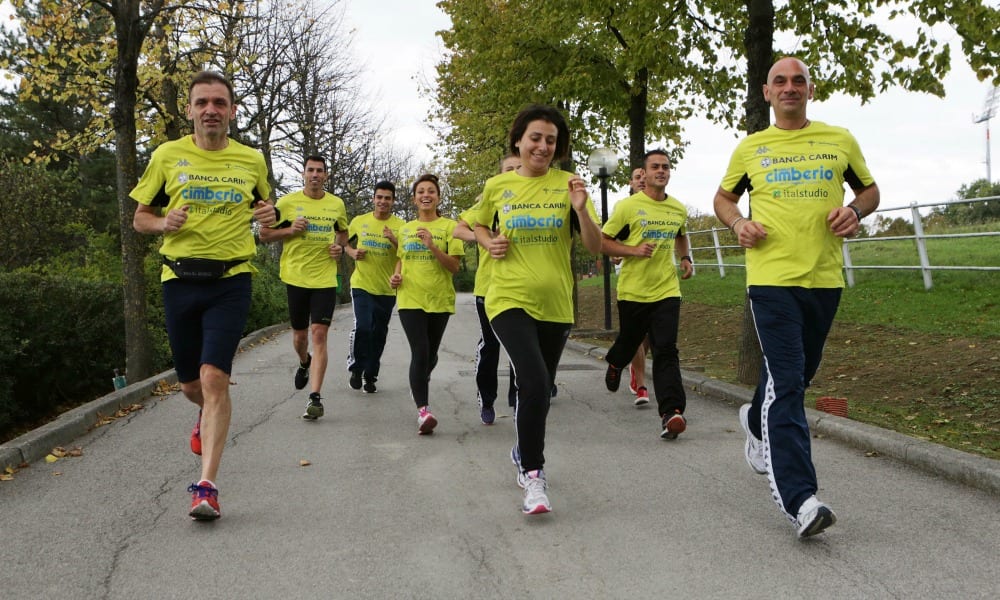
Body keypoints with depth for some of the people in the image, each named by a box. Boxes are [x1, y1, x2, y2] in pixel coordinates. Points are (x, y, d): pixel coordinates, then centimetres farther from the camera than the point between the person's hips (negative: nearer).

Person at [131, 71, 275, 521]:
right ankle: (208, 416, 49)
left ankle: (206, 486, -13)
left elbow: (262, 205, 22)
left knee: (214, 377, -16)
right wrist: (163, 223, -13)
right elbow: (140, 218, 11)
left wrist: (268, 215, -2)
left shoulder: (252, 160, 5)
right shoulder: (167, 155, 3)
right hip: (179, 279, 2)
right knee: (190, 384, 11)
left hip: (231, 281, -2)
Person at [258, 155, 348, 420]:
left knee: (319, 334, -11)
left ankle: (315, 398, -13)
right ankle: (304, 363, 50)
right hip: (296, 277, 0)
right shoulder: (287, 202, -2)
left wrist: (340, 247, 1)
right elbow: (264, 234, 3)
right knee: (300, 334, 13)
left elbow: (343, 232, 23)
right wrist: (290, 230, -14)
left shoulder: (337, 204, 5)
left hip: (325, 278, 0)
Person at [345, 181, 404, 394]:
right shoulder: (359, 221, 2)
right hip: (361, 285, -1)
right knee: (362, 326, -18)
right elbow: (346, 244, 17)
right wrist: (352, 253, -5)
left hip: (387, 289, 1)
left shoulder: (400, 226, -2)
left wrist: (394, 240, -22)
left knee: (379, 334, 9)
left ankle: (370, 375, 25)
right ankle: (355, 367, 5)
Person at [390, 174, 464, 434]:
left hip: (439, 300, 0)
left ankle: (421, 381, 47)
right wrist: (396, 276, 2)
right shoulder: (405, 229, 10)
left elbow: (454, 266, -7)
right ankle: (423, 411, -18)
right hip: (410, 298, 1)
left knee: (431, 353, 13)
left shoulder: (449, 226, -1)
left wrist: (432, 246, -21)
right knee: (420, 352, -15)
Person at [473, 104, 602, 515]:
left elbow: (595, 248, -4)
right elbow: (481, 226, 20)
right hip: (509, 299, -2)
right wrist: (490, 243, -2)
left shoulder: (567, 185, -1)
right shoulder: (497, 186, 1)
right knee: (535, 383, -22)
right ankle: (532, 475, -9)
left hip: (556, 304, 2)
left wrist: (580, 208, -21)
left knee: (539, 389, 16)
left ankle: (523, 453, 43)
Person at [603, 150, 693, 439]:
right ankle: (614, 363, 53)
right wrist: (634, 250, -19)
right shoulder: (628, 206, -6)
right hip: (633, 291, -2)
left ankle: (671, 412, -19)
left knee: (666, 351, -10)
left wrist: (685, 258, 10)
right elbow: (603, 242, -5)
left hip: (667, 290, 2)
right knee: (628, 343, 16)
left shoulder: (678, 209, 8)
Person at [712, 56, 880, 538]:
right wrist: (738, 223, -2)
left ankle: (756, 421, 50)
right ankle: (798, 498, -15)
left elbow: (869, 189, 19)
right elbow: (724, 197, 20)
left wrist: (854, 211, -4)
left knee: (799, 374, 18)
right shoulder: (750, 148, 7)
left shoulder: (840, 140, 8)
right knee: (786, 382, -12)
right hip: (772, 277, -3)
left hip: (825, 278, 3)